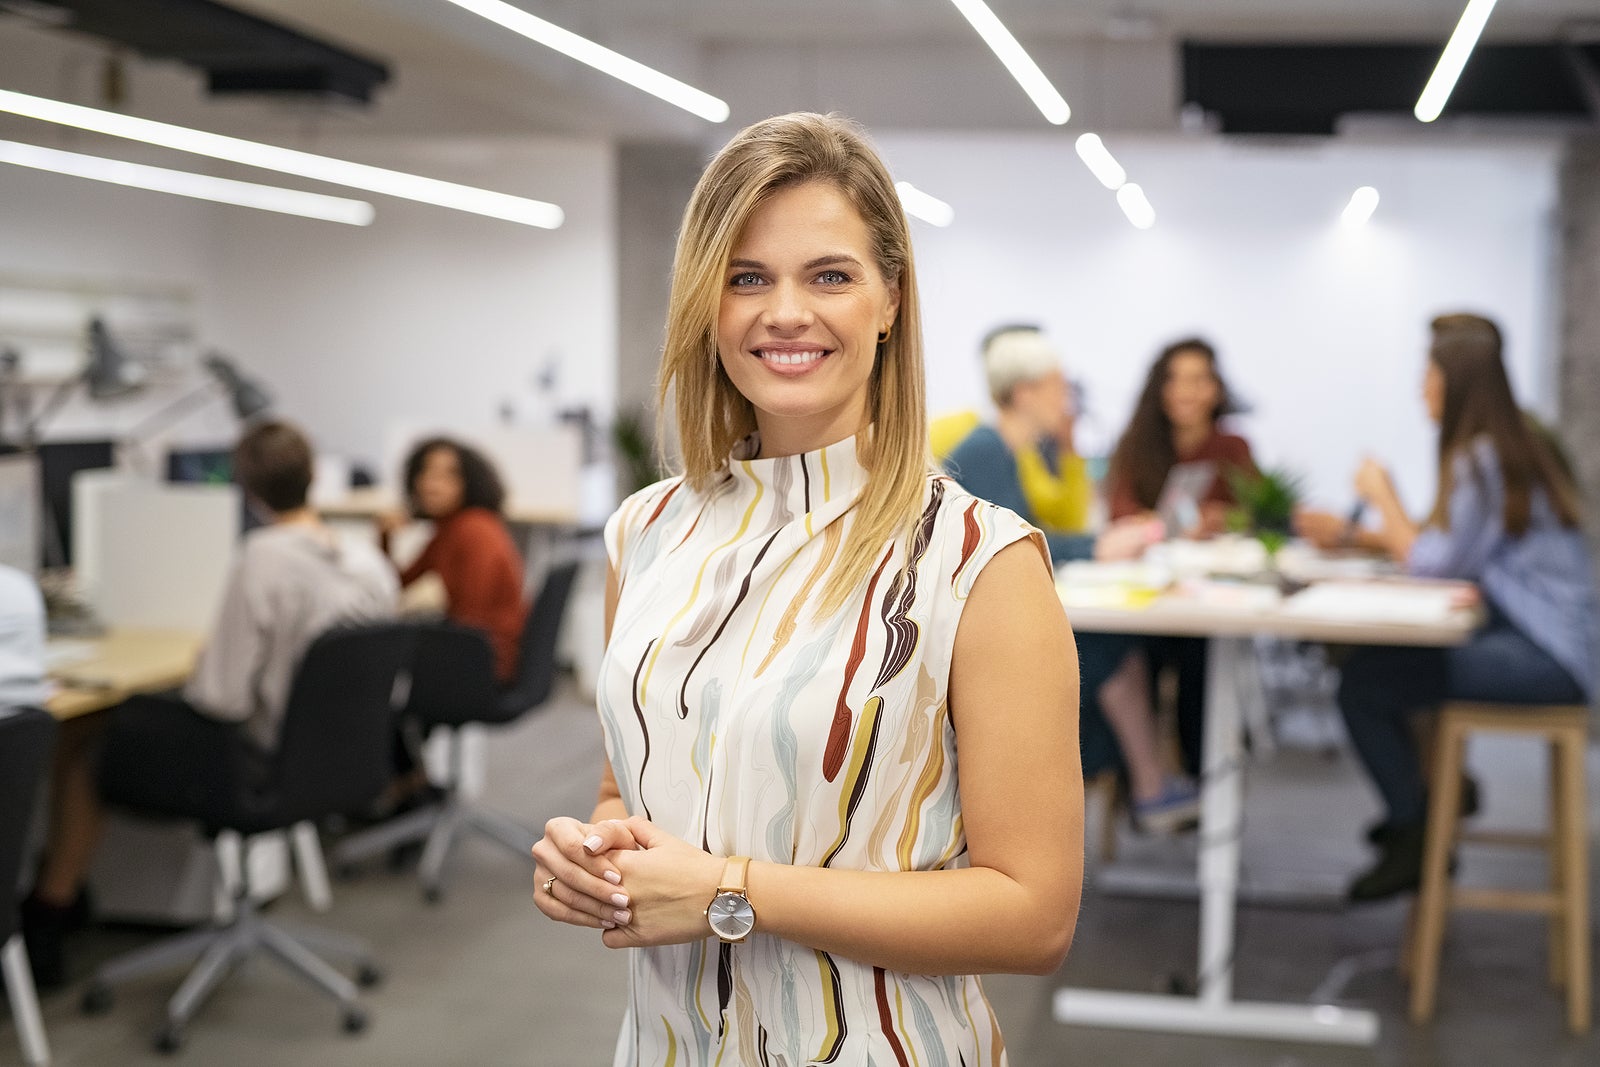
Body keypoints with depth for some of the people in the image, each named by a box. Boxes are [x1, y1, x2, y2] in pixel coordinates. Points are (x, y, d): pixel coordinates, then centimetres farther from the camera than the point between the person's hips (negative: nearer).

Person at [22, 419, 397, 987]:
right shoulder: (372, 564, -4)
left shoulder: (263, 559, -24)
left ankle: (50, 909, 25)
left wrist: (201, 670, -1)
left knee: (80, 736, 12)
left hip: (257, 757, -7)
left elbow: (224, 698, -25)